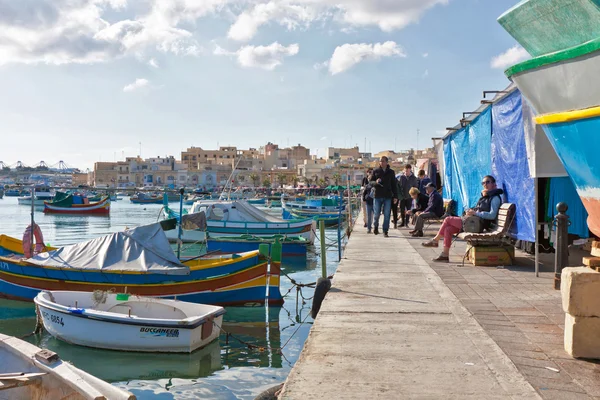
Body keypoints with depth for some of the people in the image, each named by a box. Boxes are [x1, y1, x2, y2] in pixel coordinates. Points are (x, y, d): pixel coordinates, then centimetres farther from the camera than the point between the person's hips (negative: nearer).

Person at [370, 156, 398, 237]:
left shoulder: (391, 172, 7)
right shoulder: (376, 171, 5)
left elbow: (394, 185, 10)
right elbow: (371, 182, 7)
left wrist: (395, 196, 4)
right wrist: (375, 182, -17)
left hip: (388, 196, 1)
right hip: (378, 196, 0)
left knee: (387, 215, -1)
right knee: (376, 214, 0)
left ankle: (385, 231, 7)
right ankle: (375, 226, 27)